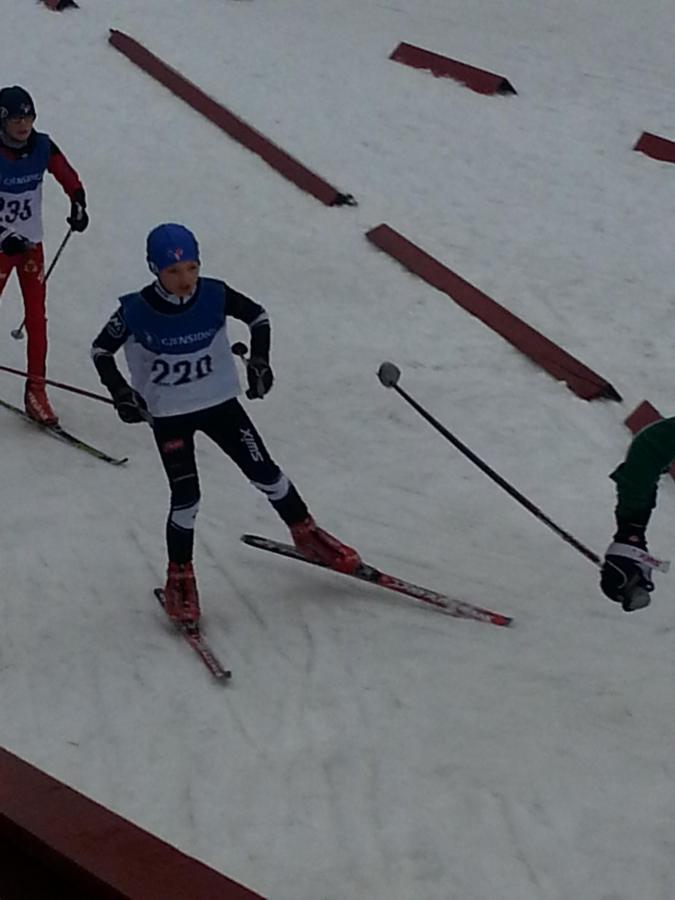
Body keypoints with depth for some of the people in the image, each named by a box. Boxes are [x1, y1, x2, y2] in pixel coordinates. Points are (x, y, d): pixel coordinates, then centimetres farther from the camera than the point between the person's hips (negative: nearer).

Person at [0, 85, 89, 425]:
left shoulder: (43, 147, -5)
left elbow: (70, 179, 8)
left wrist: (78, 206, -10)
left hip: (31, 243, 3)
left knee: (36, 318, 1)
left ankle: (36, 391, 7)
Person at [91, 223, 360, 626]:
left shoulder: (214, 296, -15)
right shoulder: (136, 311, -19)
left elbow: (258, 316, 3)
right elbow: (101, 350, -4)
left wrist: (260, 359, -9)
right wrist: (121, 392, -16)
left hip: (220, 403, 2)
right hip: (168, 415, -2)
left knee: (265, 472, 6)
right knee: (186, 496, -9)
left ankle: (306, 533, 30)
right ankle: (180, 576, 12)